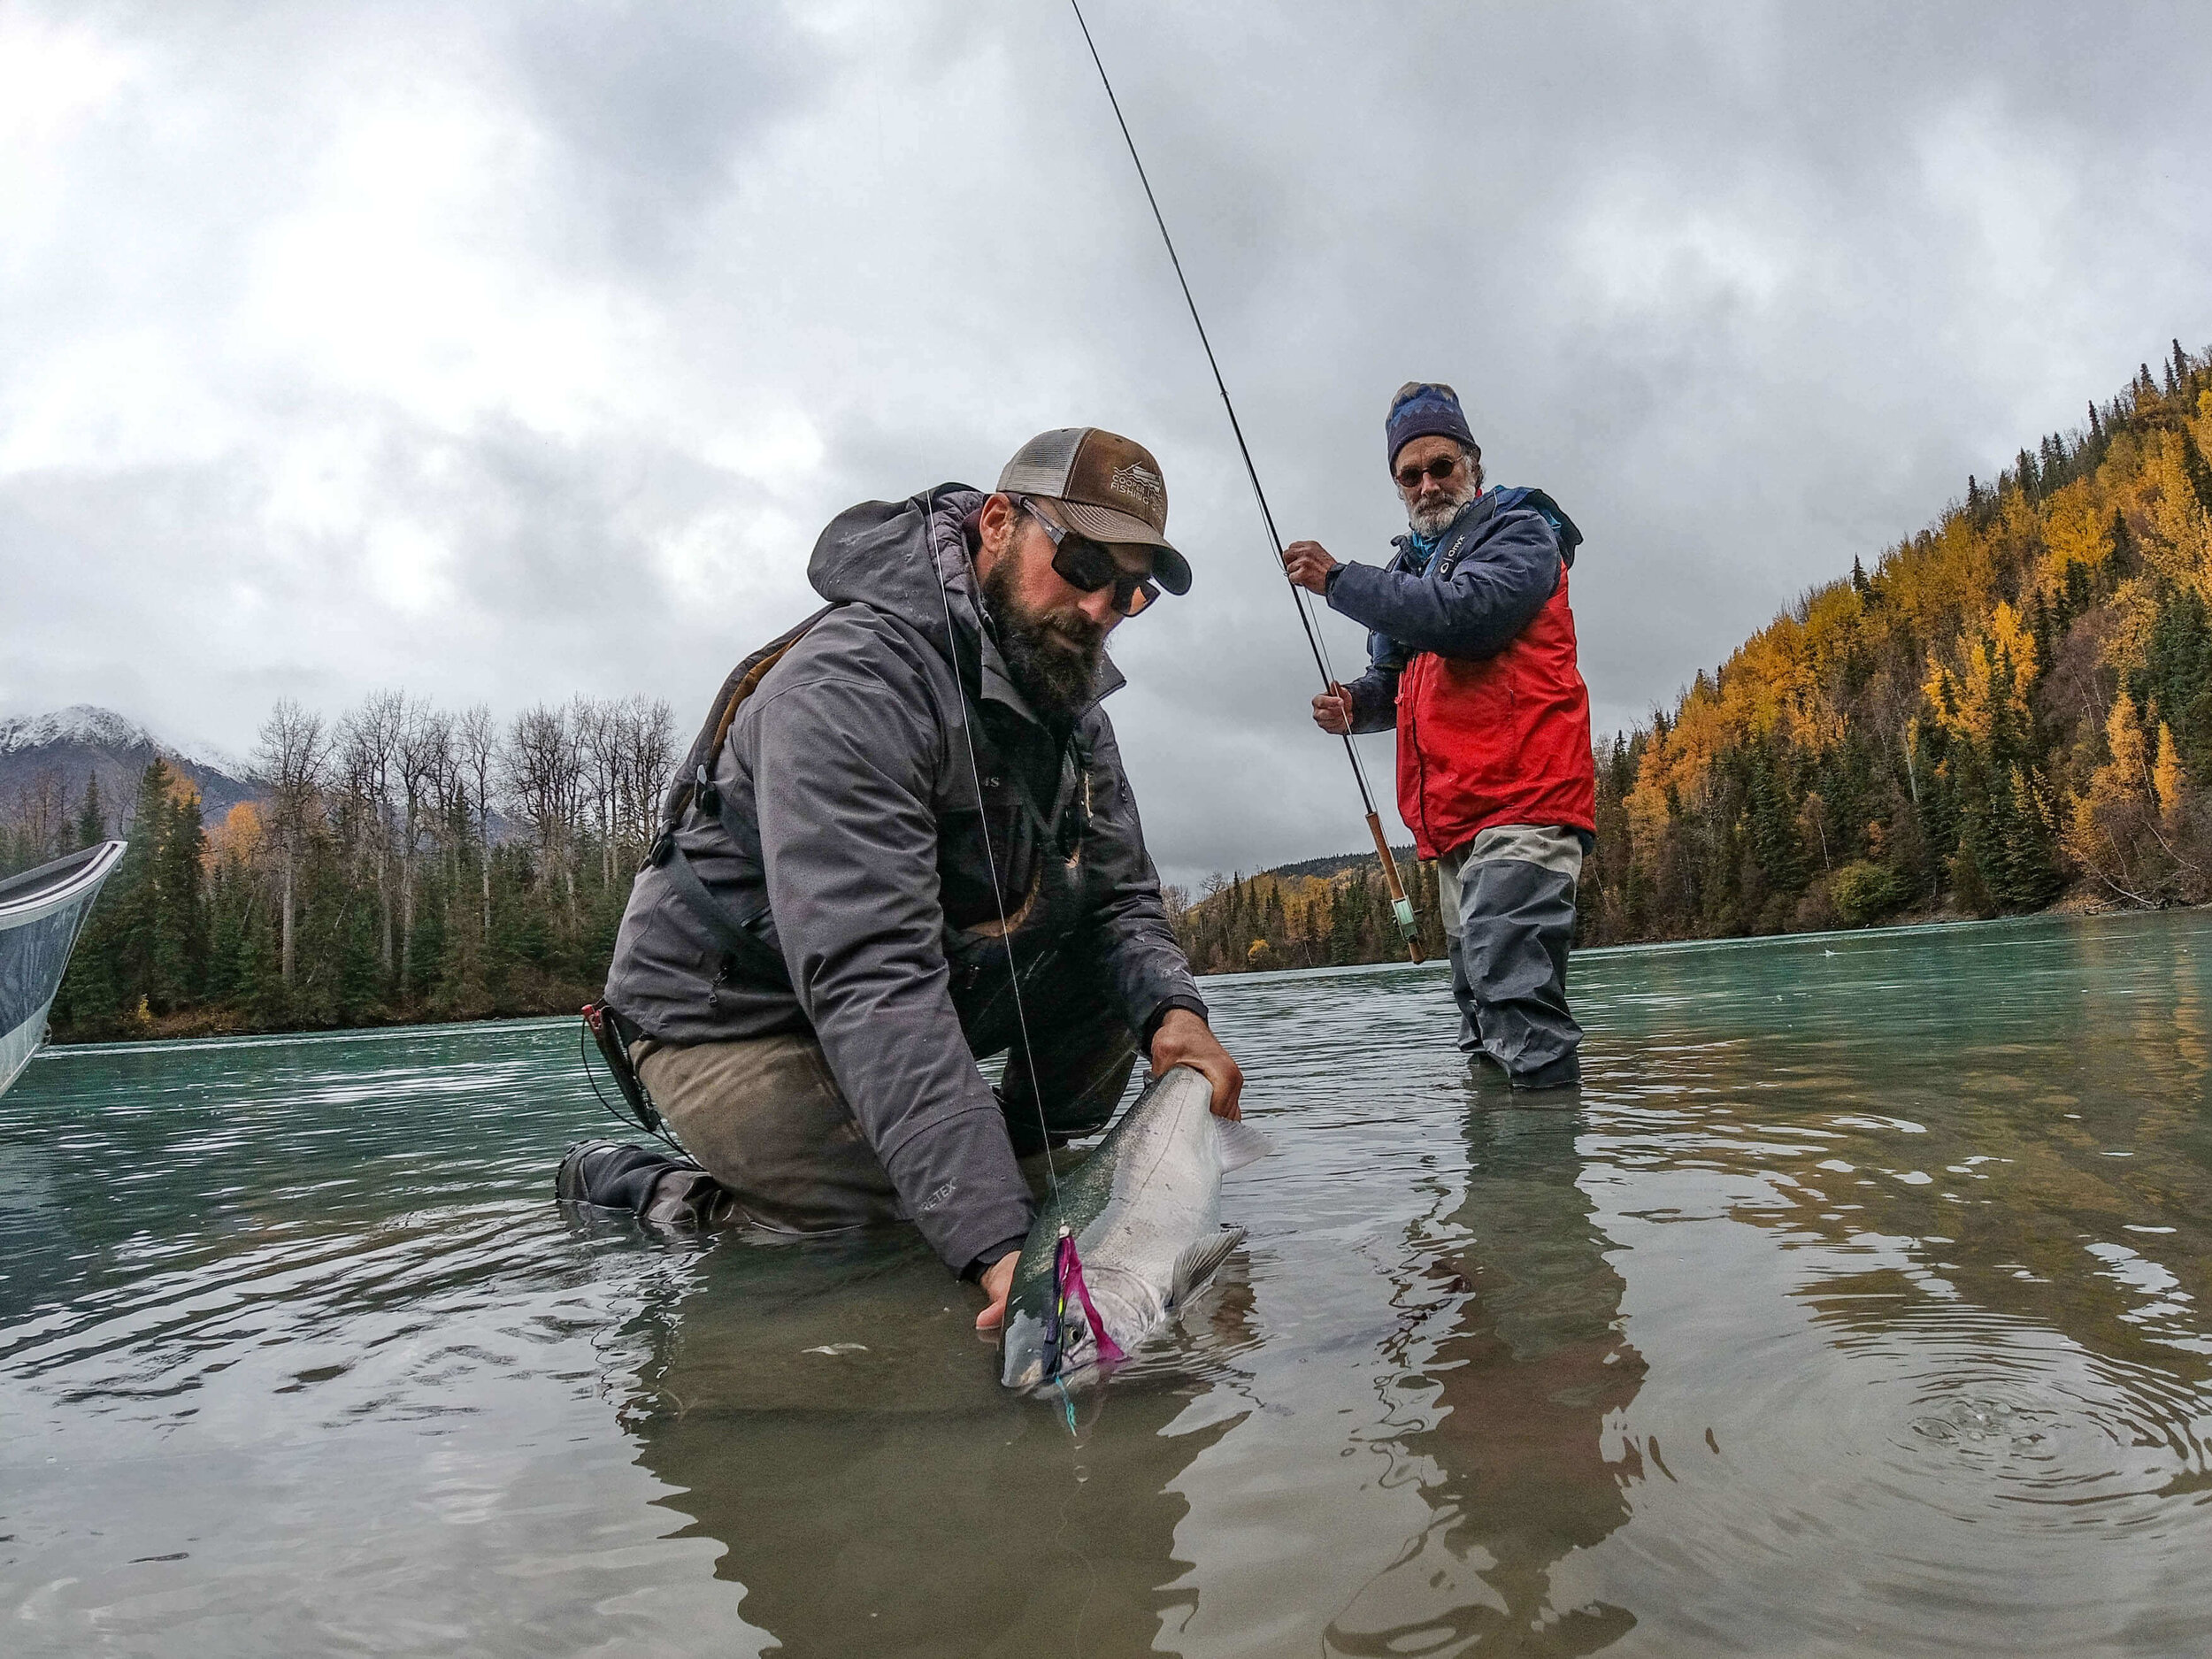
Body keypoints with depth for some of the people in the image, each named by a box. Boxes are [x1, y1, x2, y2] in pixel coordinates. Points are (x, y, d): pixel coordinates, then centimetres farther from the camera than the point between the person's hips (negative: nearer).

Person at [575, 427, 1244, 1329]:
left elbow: (1121, 896, 0)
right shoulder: (853, 679, -31)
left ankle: (1025, 1154, 14)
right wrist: (996, 1241, -46)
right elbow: (870, 976, -40)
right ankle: (626, 1187, -1)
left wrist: (1172, 1008, -25)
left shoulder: (1071, 702, -1)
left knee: (1130, 978, -5)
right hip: (733, 1017, -7)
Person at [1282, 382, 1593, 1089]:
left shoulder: (1519, 532, -1)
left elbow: (1457, 614, -21)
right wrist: (1354, 704, 4)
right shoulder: (1413, 563, 24)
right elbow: (1395, 680, 28)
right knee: (1480, 1000, 13)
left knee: (1515, 987, -20)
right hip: (1454, 821, 9)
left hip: (1520, 804, -9)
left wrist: (1338, 579, -12)